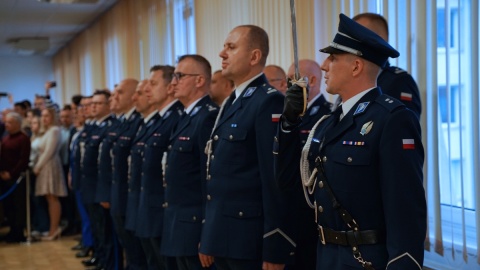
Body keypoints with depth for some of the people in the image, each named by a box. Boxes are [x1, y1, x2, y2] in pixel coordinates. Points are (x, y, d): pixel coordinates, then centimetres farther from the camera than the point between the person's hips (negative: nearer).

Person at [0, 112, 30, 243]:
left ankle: (18, 233, 3)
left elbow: (24, 160, -13)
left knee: (19, 205, -2)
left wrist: (11, 174, -14)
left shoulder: (23, 139, -7)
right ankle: (13, 231, 19)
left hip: (17, 178, -7)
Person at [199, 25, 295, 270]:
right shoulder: (230, 103, 15)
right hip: (221, 236, 8)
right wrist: (208, 239, 17)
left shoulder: (269, 102, -13)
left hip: (248, 241, -8)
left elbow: (276, 180, -19)